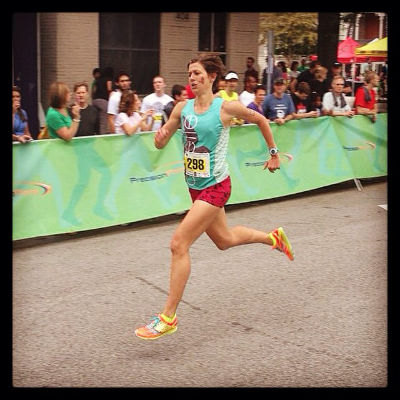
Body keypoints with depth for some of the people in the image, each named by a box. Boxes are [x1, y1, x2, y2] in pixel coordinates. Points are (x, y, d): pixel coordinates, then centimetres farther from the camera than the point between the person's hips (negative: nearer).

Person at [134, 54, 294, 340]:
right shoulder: (183, 108, 2)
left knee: (179, 244, -15)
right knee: (224, 240, 24)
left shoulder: (226, 107, -11)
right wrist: (160, 136, -17)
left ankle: (168, 317, -7)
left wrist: (274, 153, 10)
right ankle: (274, 238, 51)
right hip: (195, 186, 7)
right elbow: (160, 144, 6)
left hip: (215, 187, -7)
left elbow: (261, 120, 5)